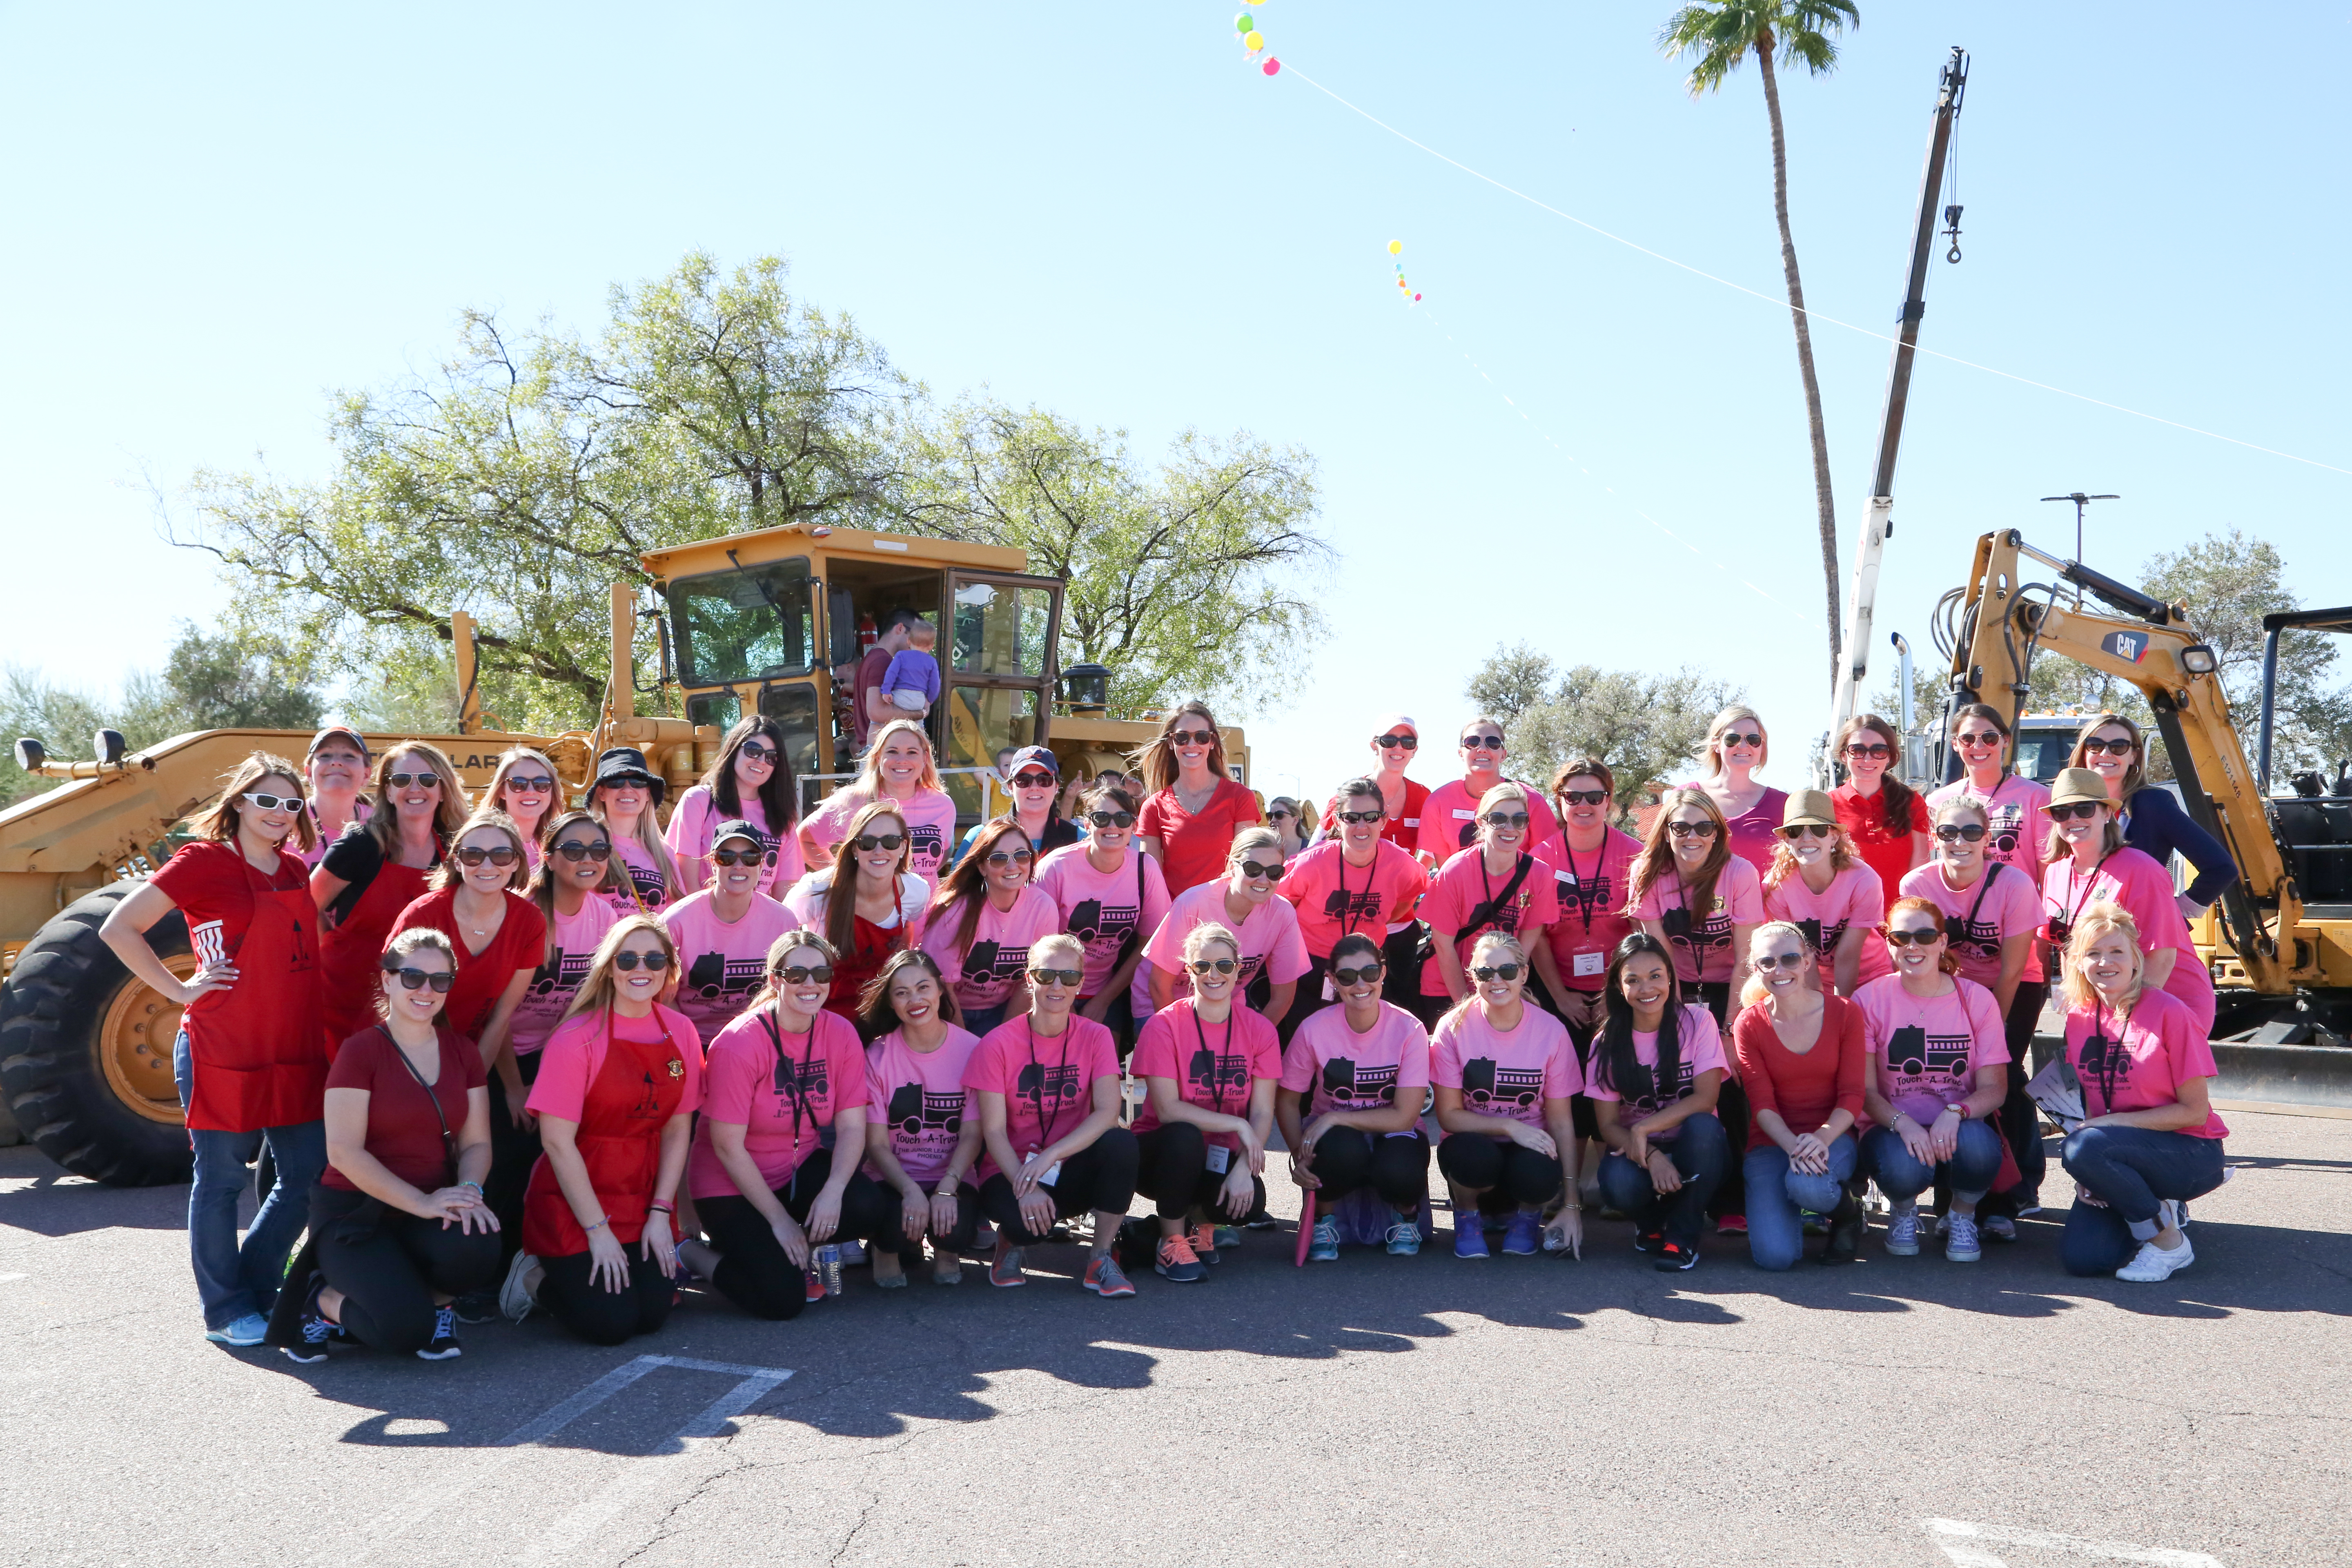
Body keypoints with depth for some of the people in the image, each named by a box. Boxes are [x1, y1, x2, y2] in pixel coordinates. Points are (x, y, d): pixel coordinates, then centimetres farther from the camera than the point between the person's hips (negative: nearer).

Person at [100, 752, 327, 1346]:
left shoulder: (296, 870, 12)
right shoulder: (203, 861, -6)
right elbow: (118, 929, -10)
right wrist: (180, 990, -11)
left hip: (297, 1052, 6)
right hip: (222, 1053, -6)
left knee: (309, 1173, 9)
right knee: (221, 1181, 5)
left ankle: (256, 1286, 26)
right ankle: (225, 1310, 18)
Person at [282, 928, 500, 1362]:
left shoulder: (463, 1052, 9)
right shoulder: (360, 1050, -8)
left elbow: (476, 1142, 8)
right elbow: (344, 1151, -14)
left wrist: (468, 1190, -15)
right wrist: (421, 1202, -22)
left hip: (432, 1208, 4)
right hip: (354, 1212, -4)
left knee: (476, 1251, -31)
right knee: (405, 1326, -26)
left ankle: (435, 1302, 4)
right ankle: (325, 1300, 7)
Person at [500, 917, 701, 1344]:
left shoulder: (680, 1032, 0)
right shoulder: (577, 1038, -15)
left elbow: (677, 1129, 4)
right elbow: (557, 1140, -16)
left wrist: (661, 1212, -5)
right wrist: (598, 1230, -16)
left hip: (645, 1201, 5)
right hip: (574, 1202, -5)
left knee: (653, 1315, -8)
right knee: (610, 1322, -14)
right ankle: (535, 1277, 15)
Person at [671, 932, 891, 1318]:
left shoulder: (841, 1034, -7)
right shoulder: (739, 1044, -20)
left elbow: (852, 1126, -7)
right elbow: (728, 1146, -19)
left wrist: (833, 1191, -25)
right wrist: (779, 1218, -18)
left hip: (801, 1170, 5)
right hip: (732, 1185, -4)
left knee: (867, 1208, -26)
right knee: (783, 1300, -18)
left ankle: (794, 1254, 5)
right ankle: (692, 1254, 9)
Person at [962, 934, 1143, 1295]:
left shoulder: (1095, 1037, -3)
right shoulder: (997, 1044, -8)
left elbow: (1108, 1113, -16)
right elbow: (994, 1132, -11)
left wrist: (1050, 1156, -29)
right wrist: (1024, 1186, -28)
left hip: (1073, 1170, 2)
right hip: (1011, 1171, -2)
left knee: (1121, 1143, -30)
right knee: (1026, 1221, -36)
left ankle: (1101, 1258, -12)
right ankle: (1014, 1239, 4)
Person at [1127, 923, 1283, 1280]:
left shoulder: (1260, 1030, -3)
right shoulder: (1164, 1026, -12)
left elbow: (1263, 1114, -8)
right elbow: (1167, 1110, -19)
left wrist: (1244, 1167, -24)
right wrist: (1237, 1124, -22)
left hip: (1219, 1157, 2)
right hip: (1162, 1151, -2)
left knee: (1250, 1200, -30)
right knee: (1184, 1136, -37)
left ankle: (1200, 1220, 8)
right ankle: (1171, 1241, -13)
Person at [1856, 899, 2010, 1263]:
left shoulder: (1977, 999, 0)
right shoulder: (1870, 1000, -3)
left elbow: (1994, 1087, -3)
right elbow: (1865, 1090, -6)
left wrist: (1955, 1113, -24)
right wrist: (1902, 1122, -26)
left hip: (1957, 1128, 1)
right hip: (1894, 1127, -1)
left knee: (1978, 1145, -35)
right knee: (1904, 1167, -35)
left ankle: (1963, 1216, 1)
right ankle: (1904, 1211, 5)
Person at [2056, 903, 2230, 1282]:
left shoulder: (2167, 1013, -15)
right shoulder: (2080, 1017, 2)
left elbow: (2195, 1111, -13)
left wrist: (2111, 1123, -20)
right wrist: (2090, 1174, -7)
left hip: (2192, 1154, -6)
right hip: (2124, 1158, 6)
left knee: (2082, 1148, -34)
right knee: (2081, 1257, -16)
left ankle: (2169, 1240, -10)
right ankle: (2159, 1208, 15)